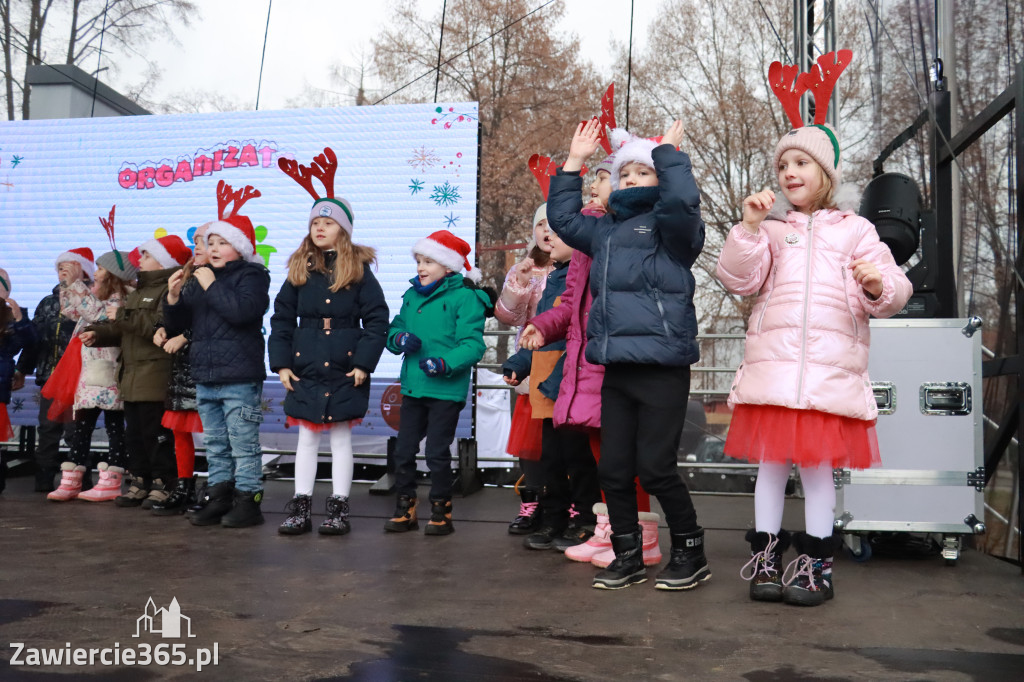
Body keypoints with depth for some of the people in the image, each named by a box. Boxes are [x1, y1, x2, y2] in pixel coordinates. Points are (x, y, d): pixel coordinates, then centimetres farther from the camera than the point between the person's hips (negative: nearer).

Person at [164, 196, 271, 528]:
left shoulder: (252, 276, -3)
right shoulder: (200, 278, 18)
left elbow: (243, 310, -23)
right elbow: (176, 324, 17)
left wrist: (212, 286, -16)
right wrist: (174, 297, -1)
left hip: (240, 379, -8)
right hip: (205, 377, 8)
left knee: (243, 444, -4)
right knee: (215, 444, 14)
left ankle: (247, 499, 2)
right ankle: (218, 496, 22)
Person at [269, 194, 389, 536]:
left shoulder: (359, 270, -3)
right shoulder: (300, 270, 6)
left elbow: (377, 320, -6)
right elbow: (282, 319, 7)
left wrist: (364, 363, -12)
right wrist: (281, 363, 0)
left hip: (344, 370, -3)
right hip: (305, 369, 3)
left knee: (341, 438, 7)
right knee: (306, 438, 9)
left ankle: (339, 509, 15)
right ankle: (300, 509, 16)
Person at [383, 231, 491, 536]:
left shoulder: (465, 298, -9)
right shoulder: (412, 296, 12)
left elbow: (472, 344, -15)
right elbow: (394, 329, 17)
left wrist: (445, 364, -29)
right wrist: (399, 339, -7)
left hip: (447, 390, -6)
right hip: (413, 387, 6)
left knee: (437, 453, 0)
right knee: (403, 450, 11)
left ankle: (441, 511, 17)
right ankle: (405, 508, 25)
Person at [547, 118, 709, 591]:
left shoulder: (669, 226, -1)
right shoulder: (606, 231, 20)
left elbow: (682, 201, -22)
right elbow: (563, 218, 30)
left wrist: (668, 152, -9)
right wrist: (575, 161, 24)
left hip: (662, 368, -7)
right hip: (617, 369, 7)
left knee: (655, 468, -4)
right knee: (613, 469, 8)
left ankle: (691, 554, 16)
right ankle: (628, 557, 23)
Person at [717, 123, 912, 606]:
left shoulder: (855, 229, 12)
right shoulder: (770, 228, 13)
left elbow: (893, 291, 7)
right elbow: (738, 280, 1)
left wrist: (878, 286, -16)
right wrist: (749, 226, -8)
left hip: (830, 365, -1)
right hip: (772, 361, 1)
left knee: (818, 463, 3)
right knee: (770, 460, 4)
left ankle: (815, 566, 13)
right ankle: (765, 558, 15)